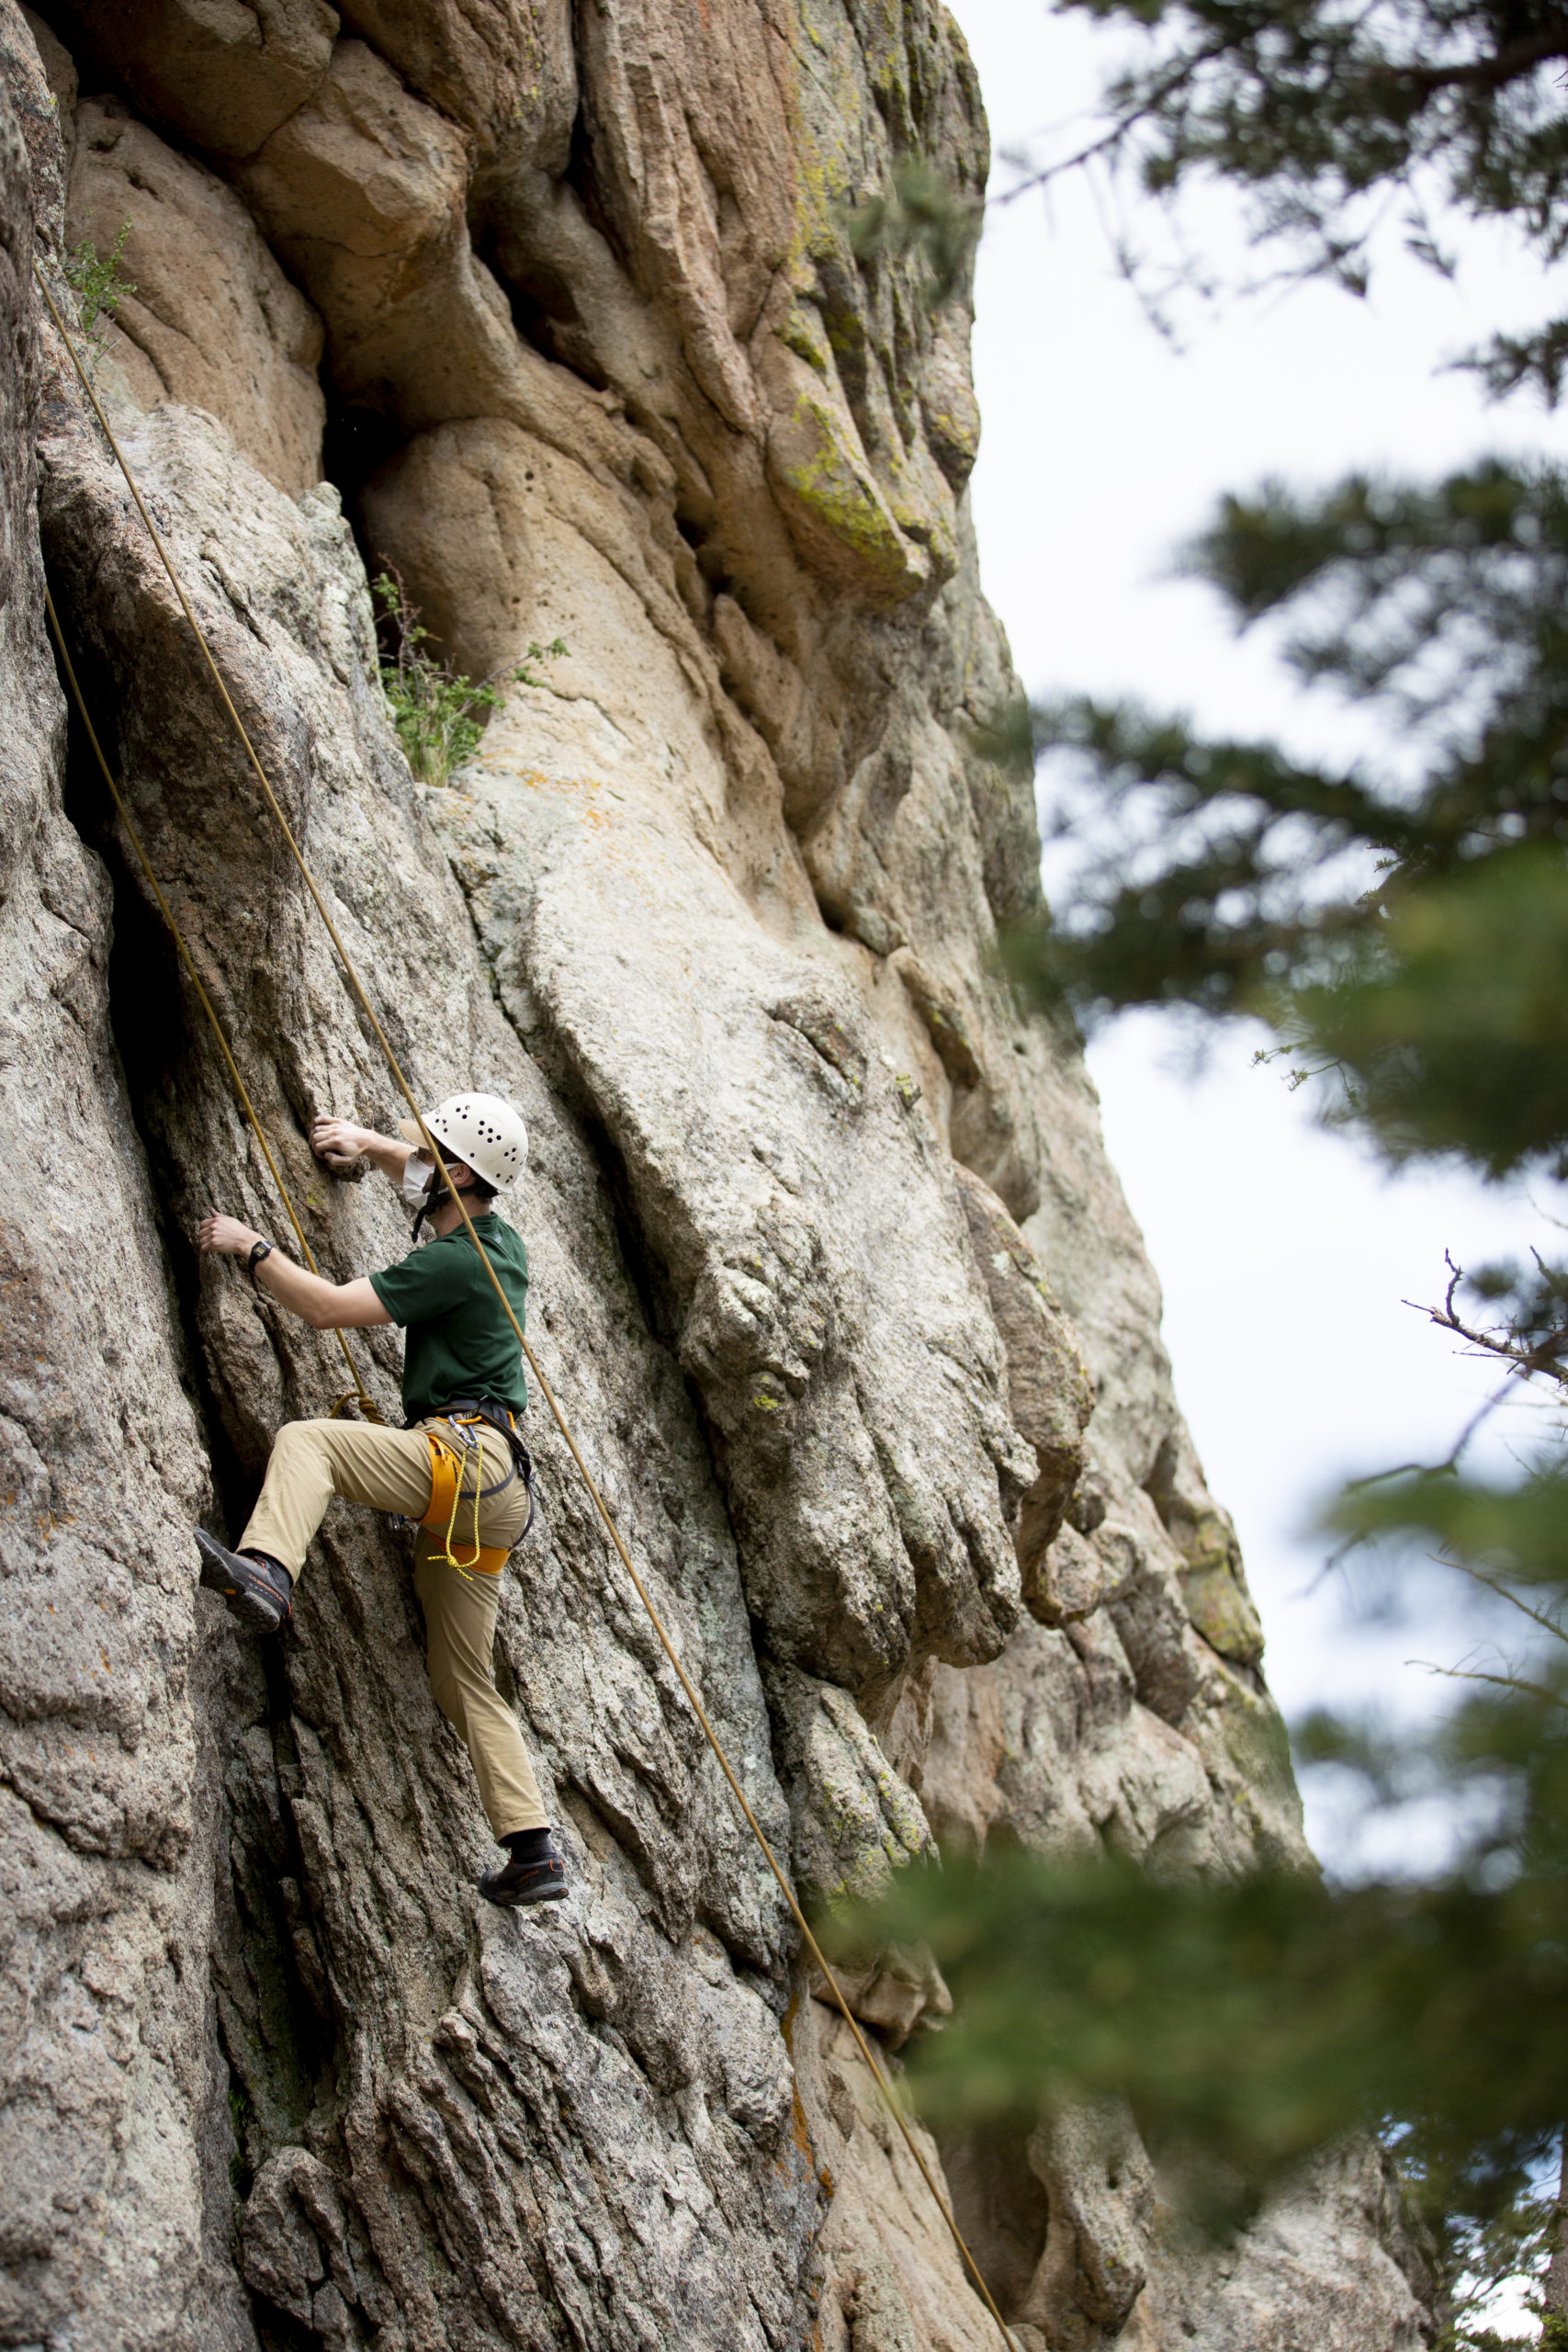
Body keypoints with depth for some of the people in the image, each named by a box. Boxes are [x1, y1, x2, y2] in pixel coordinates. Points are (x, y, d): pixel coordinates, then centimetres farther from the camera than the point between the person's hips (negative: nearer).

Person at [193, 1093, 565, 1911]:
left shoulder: (454, 1262, -10)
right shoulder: (497, 1240, 18)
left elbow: (328, 1307, -12)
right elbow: (428, 1182, 43)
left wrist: (251, 1248, -2)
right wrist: (369, 1144, 37)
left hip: (467, 1453, -10)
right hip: (478, 1501, 10)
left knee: (307, 1441, -23)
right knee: (464, 1682, 9)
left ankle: (265, 1571, -49)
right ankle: (533, 1852, 6)